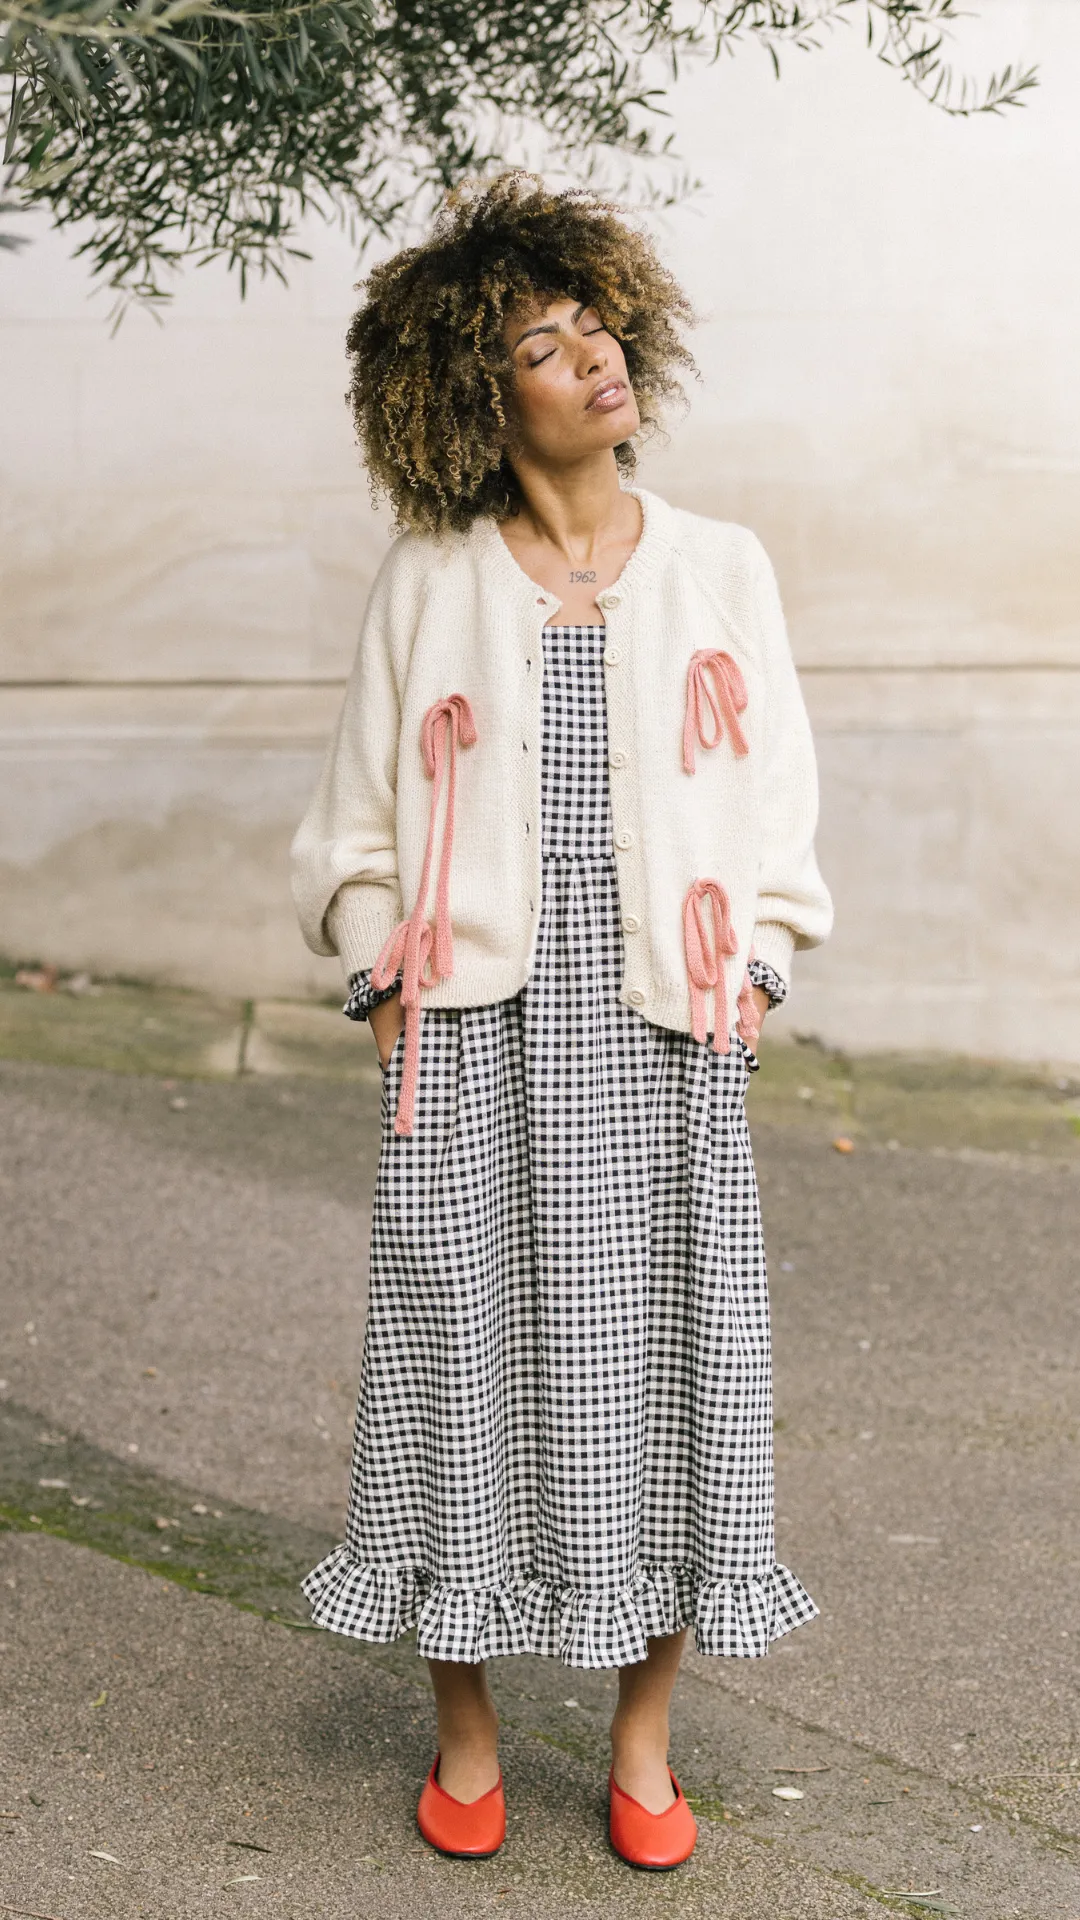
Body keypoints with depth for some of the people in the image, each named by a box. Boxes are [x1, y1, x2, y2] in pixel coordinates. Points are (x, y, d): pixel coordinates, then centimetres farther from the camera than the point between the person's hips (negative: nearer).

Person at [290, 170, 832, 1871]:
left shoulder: (719, 569, 7)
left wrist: (751, 971, 1)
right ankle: (466, 1730, 19)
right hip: (476, 1029, -1)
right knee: (469, 1345, 2)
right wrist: (386, 975, 0)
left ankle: (644, 1740, 19)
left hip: (663, 1027, 1)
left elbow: (778, 794, 10)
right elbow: (362, 809, 9)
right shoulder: (429, 582, 4)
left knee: (663, 1348, 3)